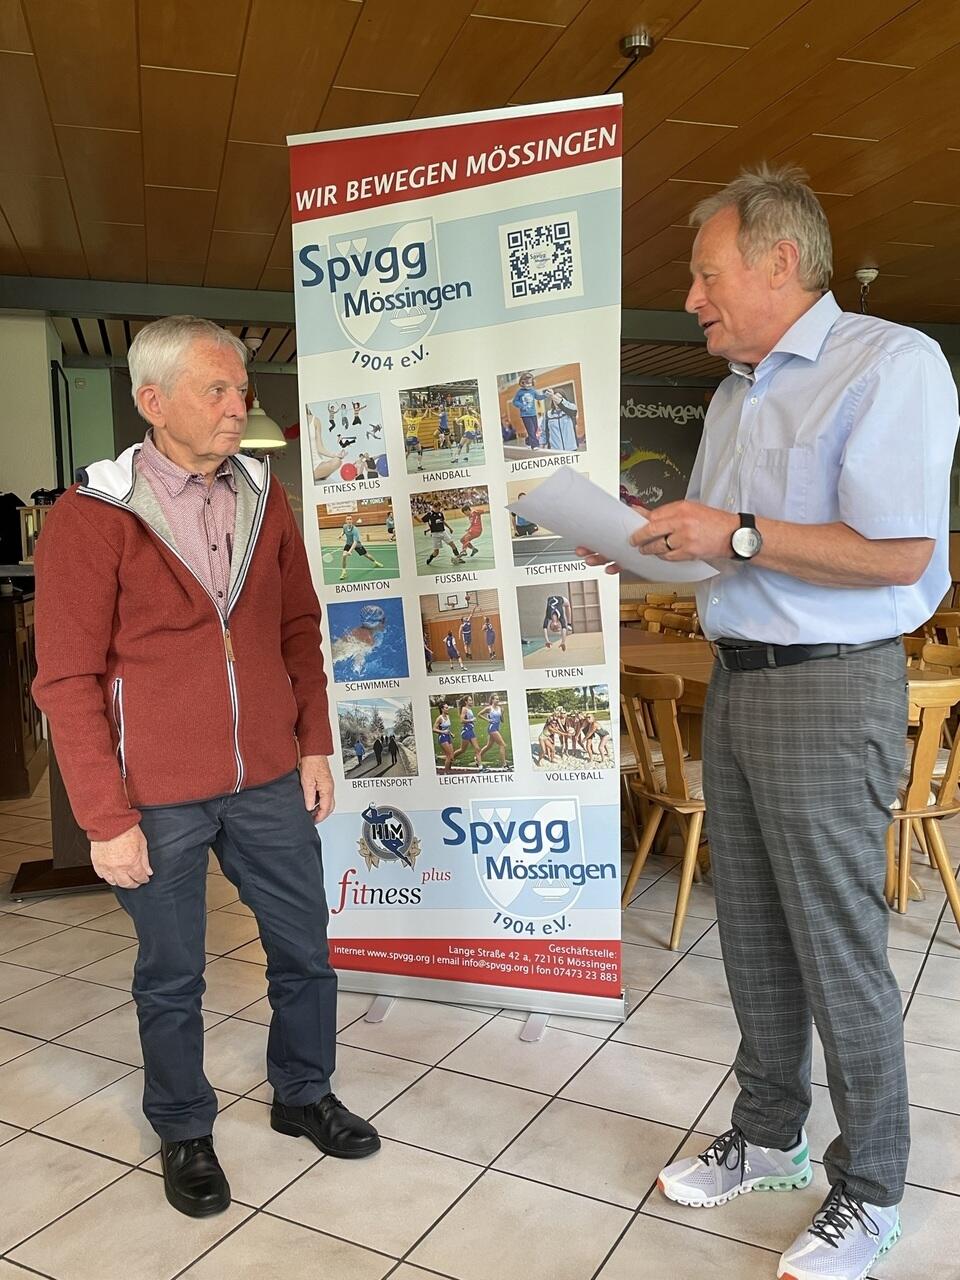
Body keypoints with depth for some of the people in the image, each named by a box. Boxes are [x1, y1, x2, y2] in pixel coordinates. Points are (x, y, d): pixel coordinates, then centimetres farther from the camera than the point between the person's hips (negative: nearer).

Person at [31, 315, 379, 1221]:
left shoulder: (263, 498, 4)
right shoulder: (90, 517, -11)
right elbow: (67, 682, -10)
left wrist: (314, 744, 6)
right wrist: (106, 817, -11)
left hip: (270, 780, 5)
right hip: (159, 801, -4)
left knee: (303, 950, 16)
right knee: (171, 976, 14)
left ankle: (303, 1096, 41)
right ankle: (184, 1133, 38)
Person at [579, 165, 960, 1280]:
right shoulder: (734, 397, 15)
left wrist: (738, 534, -18)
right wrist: (641, 541, 4)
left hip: (830, 692, -8)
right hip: (734, 681, 8)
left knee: (837, 949, 2)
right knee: (752, 935, 16)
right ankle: (768, 1136, 34)